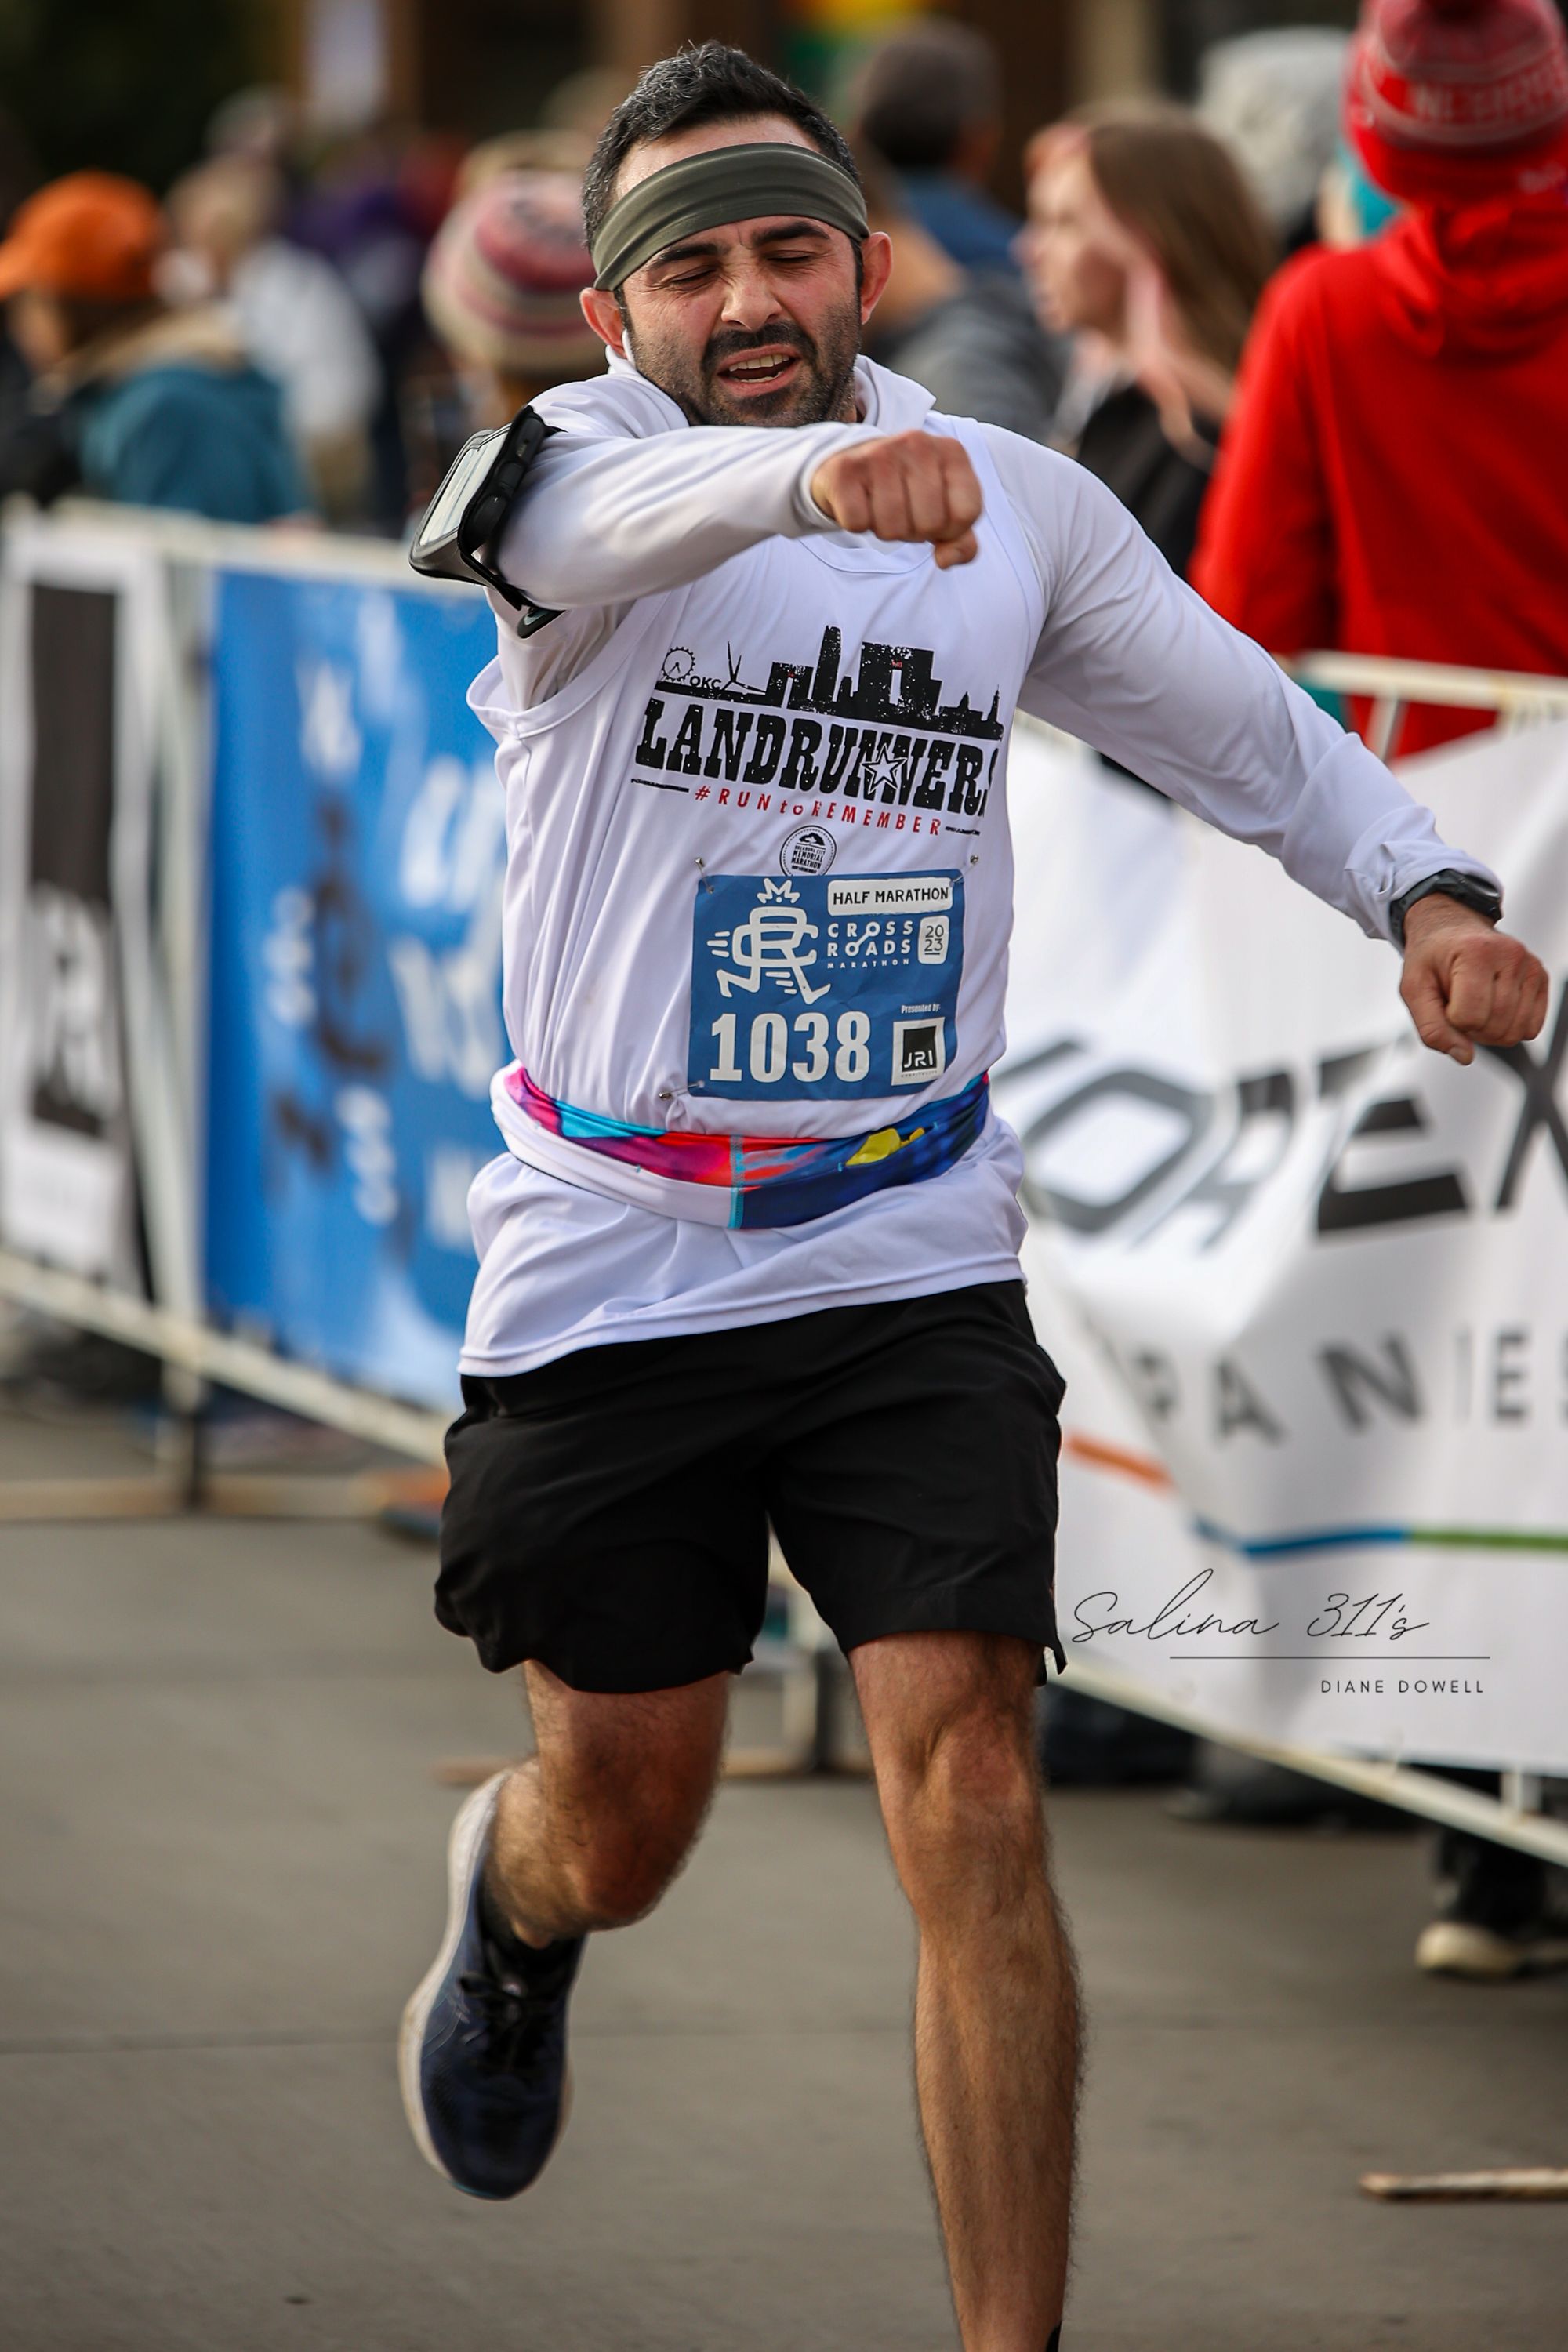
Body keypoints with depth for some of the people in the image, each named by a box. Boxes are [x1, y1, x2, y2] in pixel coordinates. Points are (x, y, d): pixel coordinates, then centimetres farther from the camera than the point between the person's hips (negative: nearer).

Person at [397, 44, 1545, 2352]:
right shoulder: (571, 473, -9)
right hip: (609, 1271, -1)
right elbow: (624, 505, -35)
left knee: (972, 1801, -12)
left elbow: (1249, 726, 15)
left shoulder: (1025, 507, 3)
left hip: (913, 1270, 1)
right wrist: (816, 471, -58)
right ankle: (508, 1909, 50)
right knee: (623, 1831, 13)